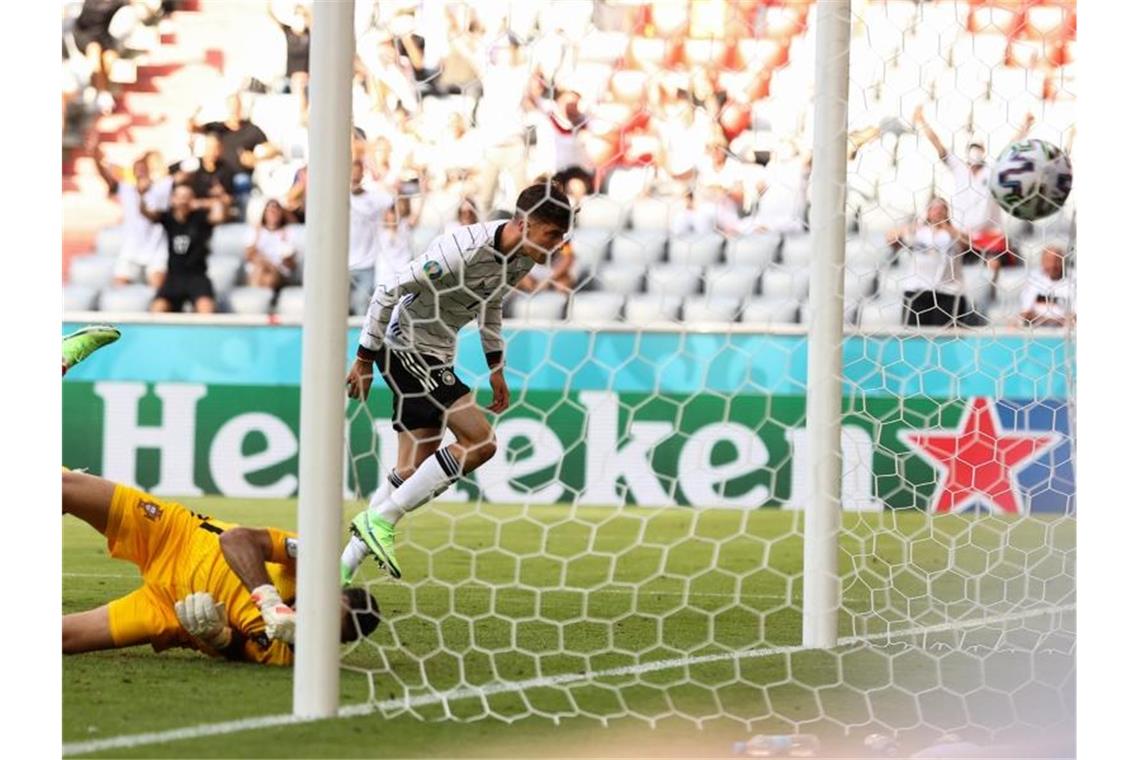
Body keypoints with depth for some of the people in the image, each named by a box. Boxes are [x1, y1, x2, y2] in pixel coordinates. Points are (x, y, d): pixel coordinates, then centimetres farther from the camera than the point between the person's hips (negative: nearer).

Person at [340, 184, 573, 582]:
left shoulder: (521, 258, -1)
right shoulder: (463, 251, -27)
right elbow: (388, 292, -20)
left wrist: (495, 365, 20)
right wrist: (365, 359, -15)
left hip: (436, 356, 9)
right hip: (406, 345, -9)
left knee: (413, 471, 6)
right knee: (480, 442, -18)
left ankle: (344, 565, 11)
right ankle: (380, 519, -11)